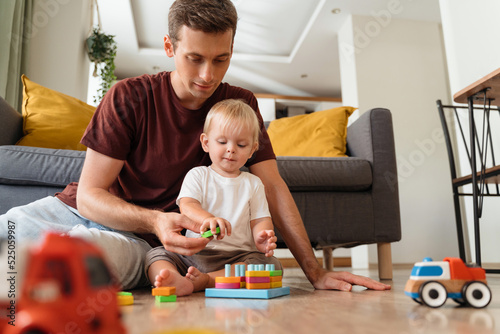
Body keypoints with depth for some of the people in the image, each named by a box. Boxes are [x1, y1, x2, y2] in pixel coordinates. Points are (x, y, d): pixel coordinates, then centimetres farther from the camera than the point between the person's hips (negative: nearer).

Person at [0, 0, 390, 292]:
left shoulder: (240, 104, -3)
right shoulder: (128, 97, -10)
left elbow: (273, 185, -5)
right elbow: (90, 194, -12)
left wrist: (315, 271, -12)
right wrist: (155, 220, -33)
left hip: (140, 237, 1)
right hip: (84, 209, 0)